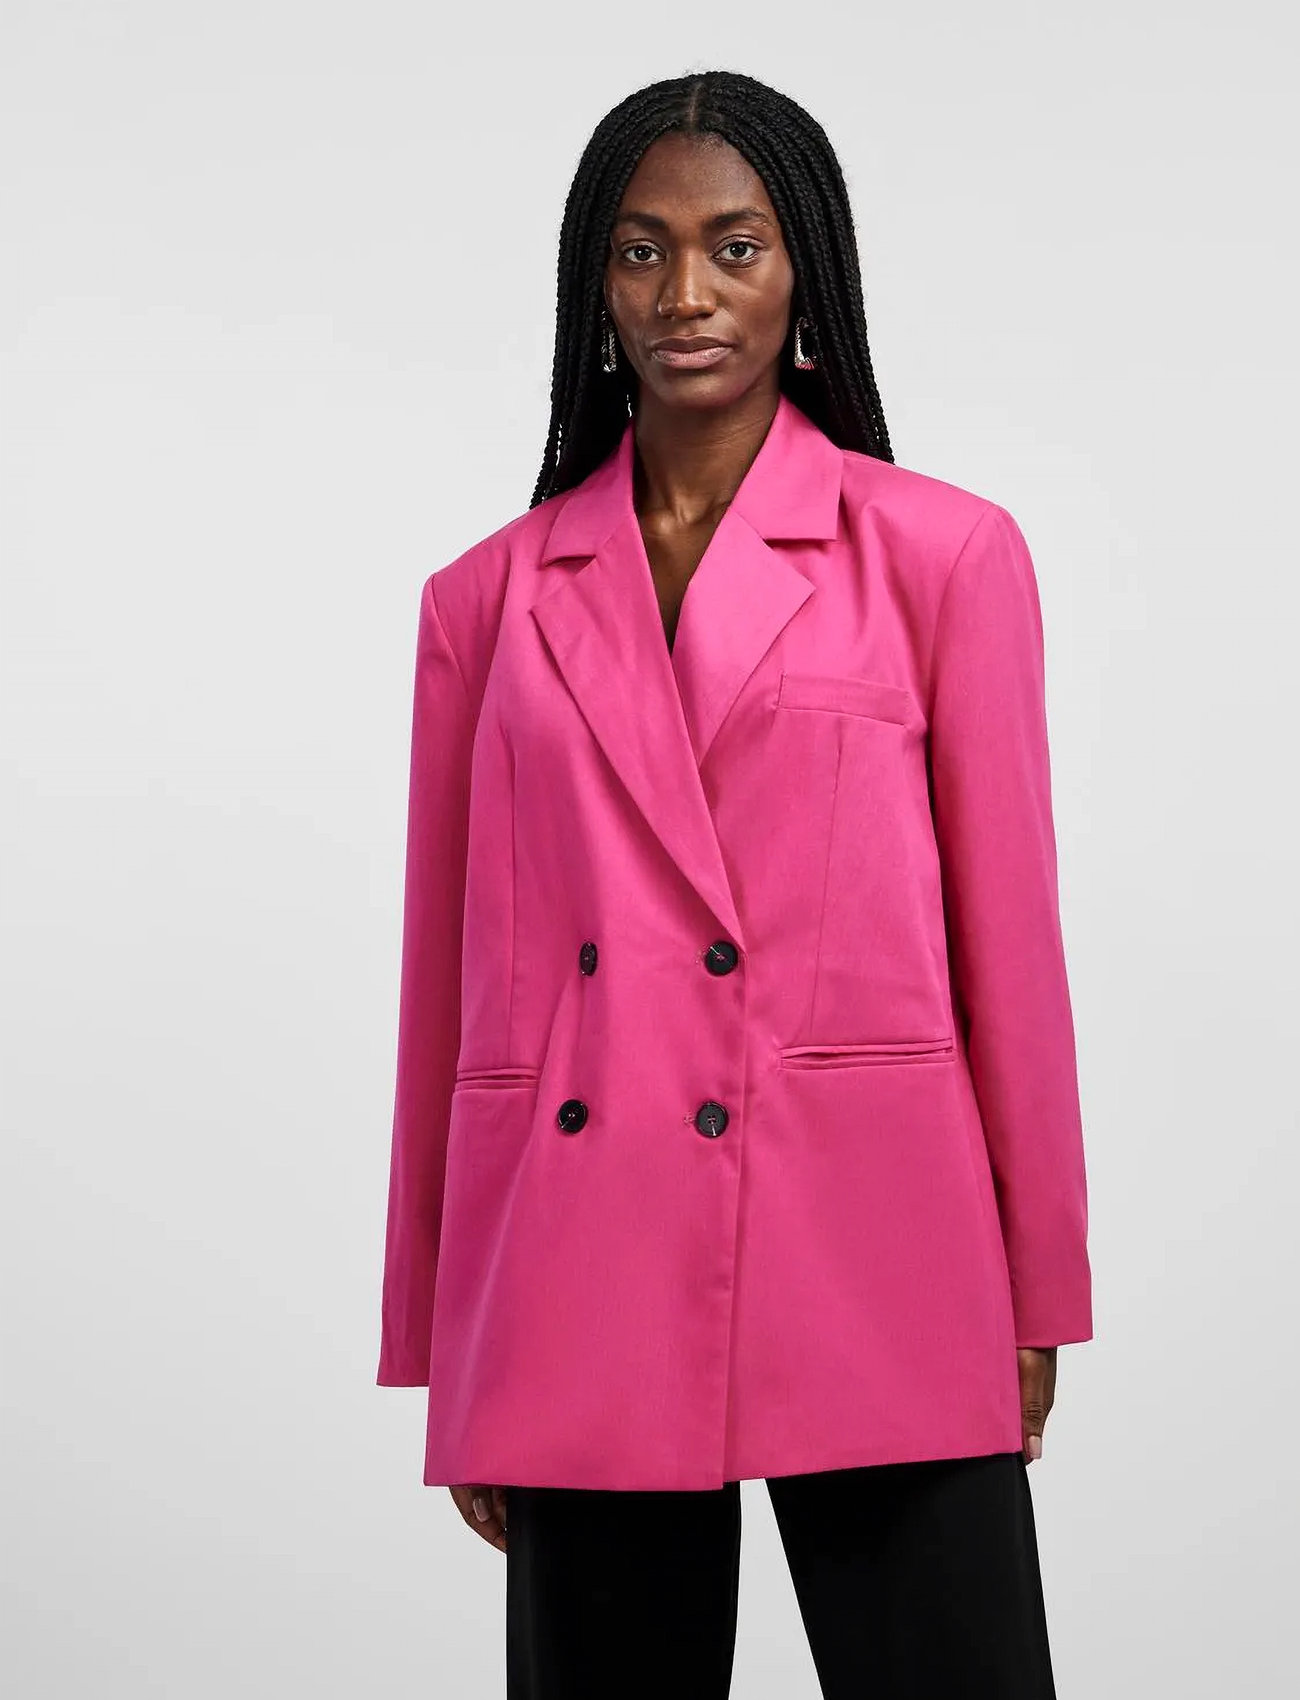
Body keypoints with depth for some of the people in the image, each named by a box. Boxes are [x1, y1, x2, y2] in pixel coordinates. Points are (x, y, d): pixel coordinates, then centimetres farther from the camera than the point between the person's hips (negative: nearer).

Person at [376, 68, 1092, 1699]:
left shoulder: (942, 553, 3)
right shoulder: (490, 596, 9)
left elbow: (1007, 937, 3)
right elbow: (451, 975, 10)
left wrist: (1036, 1302, 3)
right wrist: (443, 1366, 11)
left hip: (868, 1245, -2)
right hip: (579, 1280, 2)